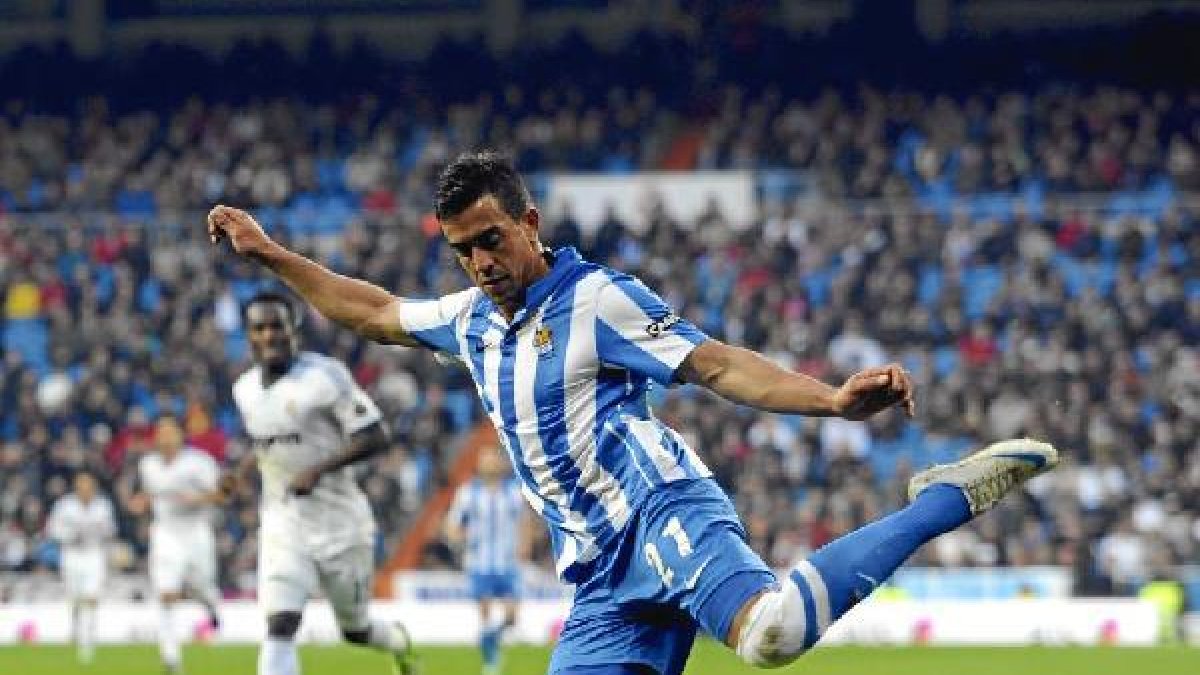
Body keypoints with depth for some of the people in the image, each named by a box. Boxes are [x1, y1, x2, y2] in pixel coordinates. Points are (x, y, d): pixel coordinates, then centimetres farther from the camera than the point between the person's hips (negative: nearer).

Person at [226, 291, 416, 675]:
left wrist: (319, 469, -25)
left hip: (338, 518, -3)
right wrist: (247, 465, 3)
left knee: (354, 629, 14)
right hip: (283, 524, 4)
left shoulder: (323, 376, -15)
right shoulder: (246, 389, 4)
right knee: (280, 626, -16)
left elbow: (375, 438, -16)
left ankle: (396, 641, 50)